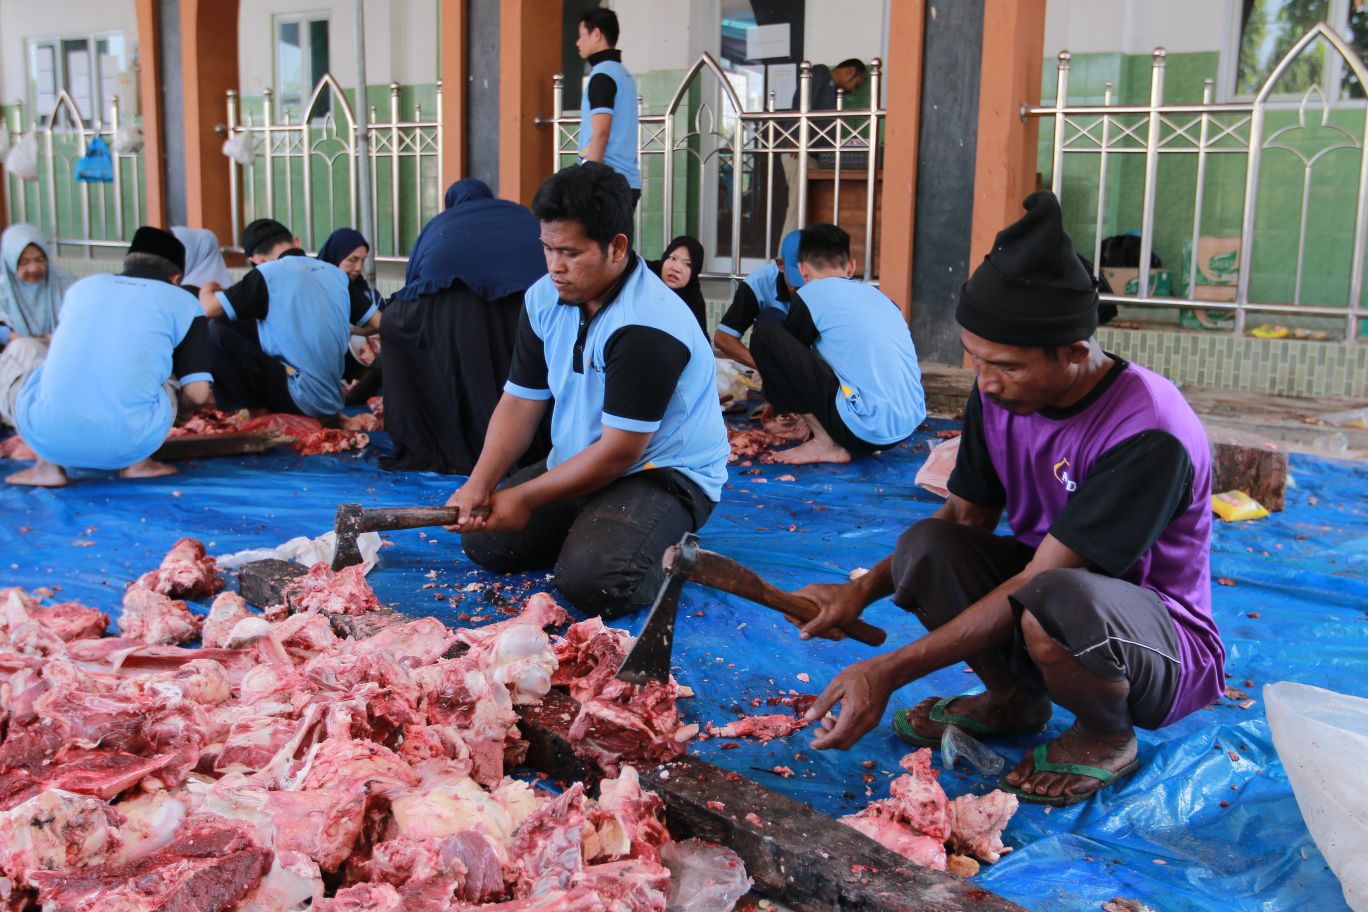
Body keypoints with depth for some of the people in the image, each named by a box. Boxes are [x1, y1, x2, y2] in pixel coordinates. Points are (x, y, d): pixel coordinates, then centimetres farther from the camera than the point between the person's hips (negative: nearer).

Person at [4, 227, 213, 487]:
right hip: (127, 445, -1)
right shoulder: (183, 303, 11)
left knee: (21, 348, 29)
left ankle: (48, 465, 13)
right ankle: (136, 463, 10)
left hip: (47, 437, 1)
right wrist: (178, 403, 27)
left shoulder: (81, 287, 20)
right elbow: (197, 394, 3)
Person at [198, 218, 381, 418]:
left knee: (218, 330, -1)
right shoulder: (335, 273, 7)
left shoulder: (269, 274, -8)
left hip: (301, 401, -7)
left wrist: (207, 289, 14)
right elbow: (377, 322, 8)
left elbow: (210, 308, -9)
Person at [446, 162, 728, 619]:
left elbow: (620, 452, -24)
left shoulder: (646, 328, -27)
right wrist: (479, 485, -16)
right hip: (579, 463, 8)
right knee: (482, 539, 0)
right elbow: (520, 402, 0)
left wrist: (526, 498, -18)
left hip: (665, 473, -8)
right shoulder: (544, 298, -1)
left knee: (591, 580, -30)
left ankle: (670, 557, 1)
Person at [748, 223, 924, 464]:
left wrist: (780, 402, 37)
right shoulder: (877, 294, 19)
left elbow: (791, 356, 14)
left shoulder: (811, 293, 1)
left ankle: (825, 444, -1)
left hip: (864, 429, -7)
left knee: (766, 330, -3)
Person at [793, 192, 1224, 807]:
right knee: (925, 547, -20)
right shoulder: (999, 394, -8)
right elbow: (965, 517, 3)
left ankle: (1109, 737, -4)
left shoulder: (1149, 434, -30)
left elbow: (1036, 583, -31)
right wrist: (862, 591, -13)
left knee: (1054, 599, -39)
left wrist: (888, 671, -32)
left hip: (1167, 646, -6)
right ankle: (1012, 697, 7)